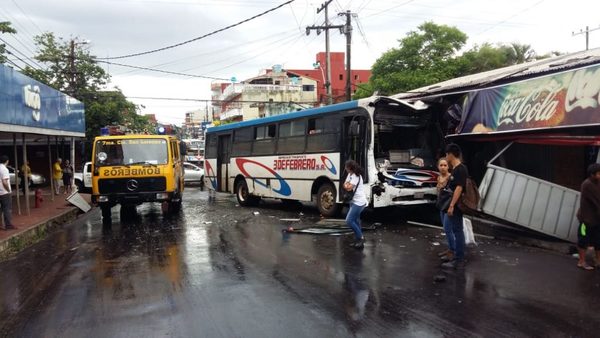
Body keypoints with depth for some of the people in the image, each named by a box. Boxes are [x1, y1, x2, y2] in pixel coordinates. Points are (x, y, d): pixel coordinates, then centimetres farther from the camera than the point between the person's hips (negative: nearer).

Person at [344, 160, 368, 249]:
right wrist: (346, 185, -10)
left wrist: (346, 185, -5)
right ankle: (359, 239, 20)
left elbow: (349, 188, -26)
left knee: (349, 220, -13)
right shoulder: (350, 175, 11)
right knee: (355, 221, 14)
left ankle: (361, 238, -4)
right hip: (354, 201, 10)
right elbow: (345, 185, 11)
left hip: (359, 202, -10)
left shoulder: (356, 176, -19)